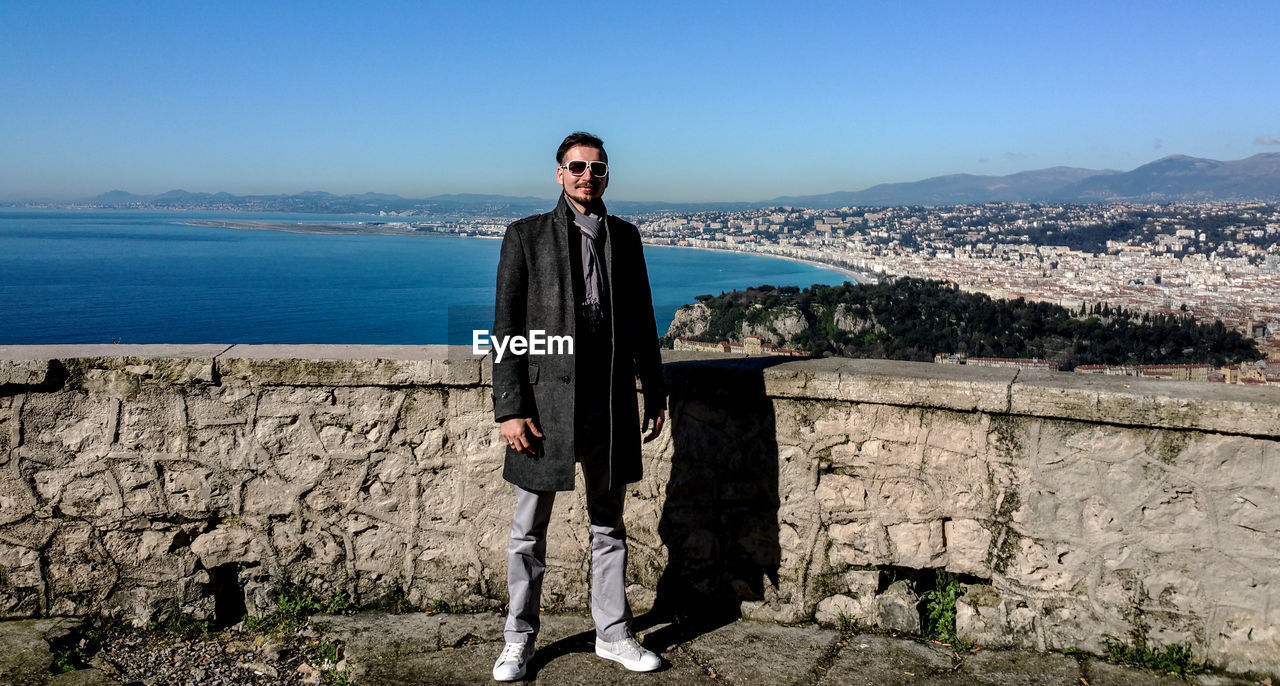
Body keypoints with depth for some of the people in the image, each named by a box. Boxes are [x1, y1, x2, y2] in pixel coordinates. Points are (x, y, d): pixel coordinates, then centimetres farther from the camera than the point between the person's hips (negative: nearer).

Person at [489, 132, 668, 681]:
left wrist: (655, 393, 12)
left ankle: (613, 635, 29)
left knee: (608, 525, 14)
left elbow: (642, 321, 14)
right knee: (529, 530, 9)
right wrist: (509, 408, -12)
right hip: (546, 399, -3)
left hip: (611, 401, 3)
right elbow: (506, 328, -5)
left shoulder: (624, 237, 10)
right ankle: (519, 639, 26)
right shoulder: (526, 236, -1)